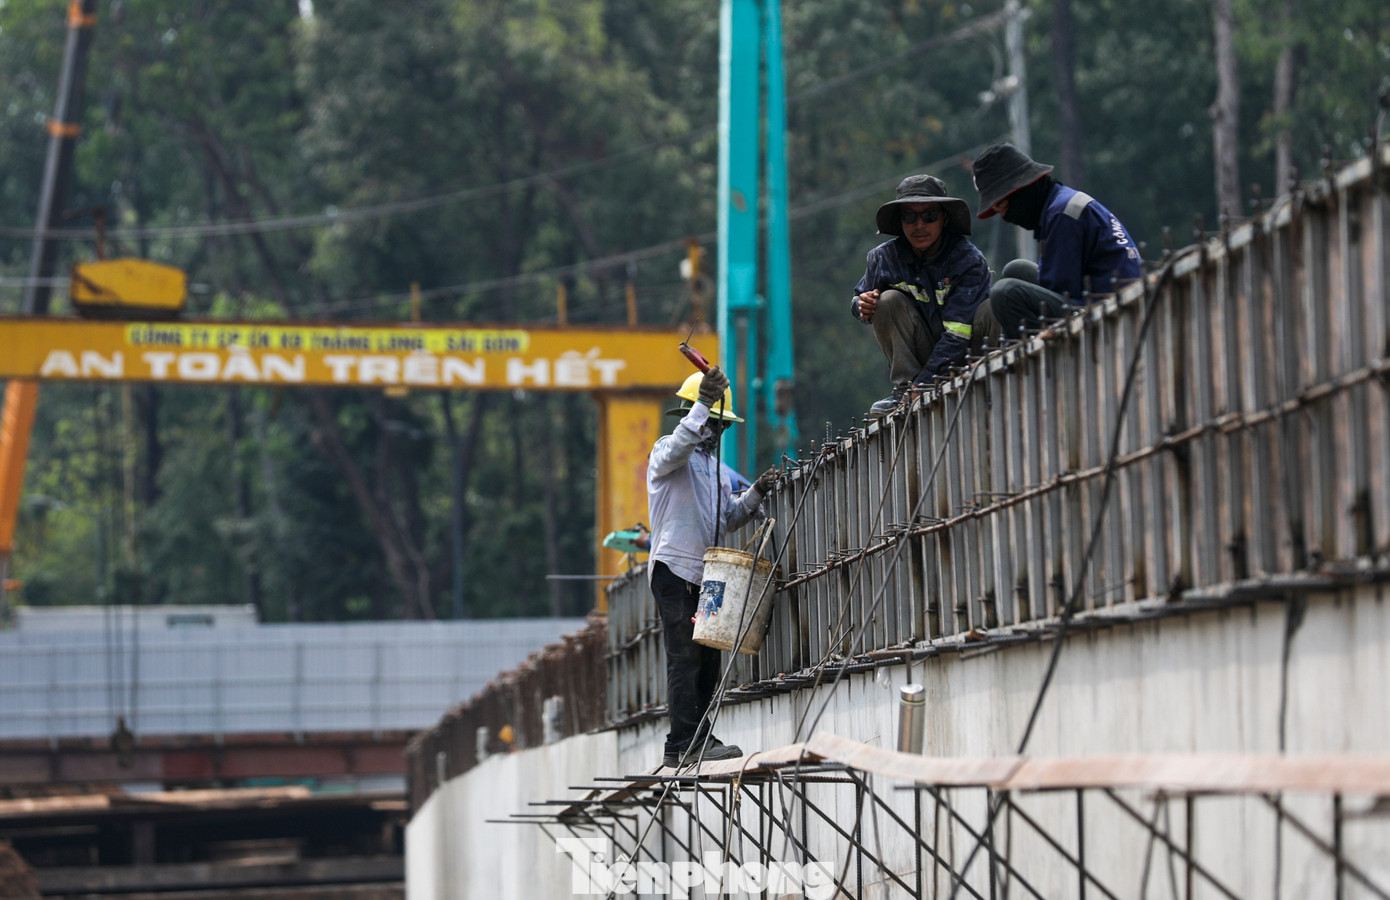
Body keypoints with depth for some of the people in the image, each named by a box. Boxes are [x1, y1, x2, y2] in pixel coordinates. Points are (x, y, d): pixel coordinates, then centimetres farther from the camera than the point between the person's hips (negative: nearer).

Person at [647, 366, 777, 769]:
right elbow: (677, 448, -27)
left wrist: (755, 494, 8)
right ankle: (688, 742, -17)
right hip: (674, 569, -8)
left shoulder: (715, 465, 23)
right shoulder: (668, 451, -1)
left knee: (707, 658, 4)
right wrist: (704, 404, -36)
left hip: (705, 573, 8)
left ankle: (682, 747, 6)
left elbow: (726, 519, 24)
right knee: (686, 656, -14)